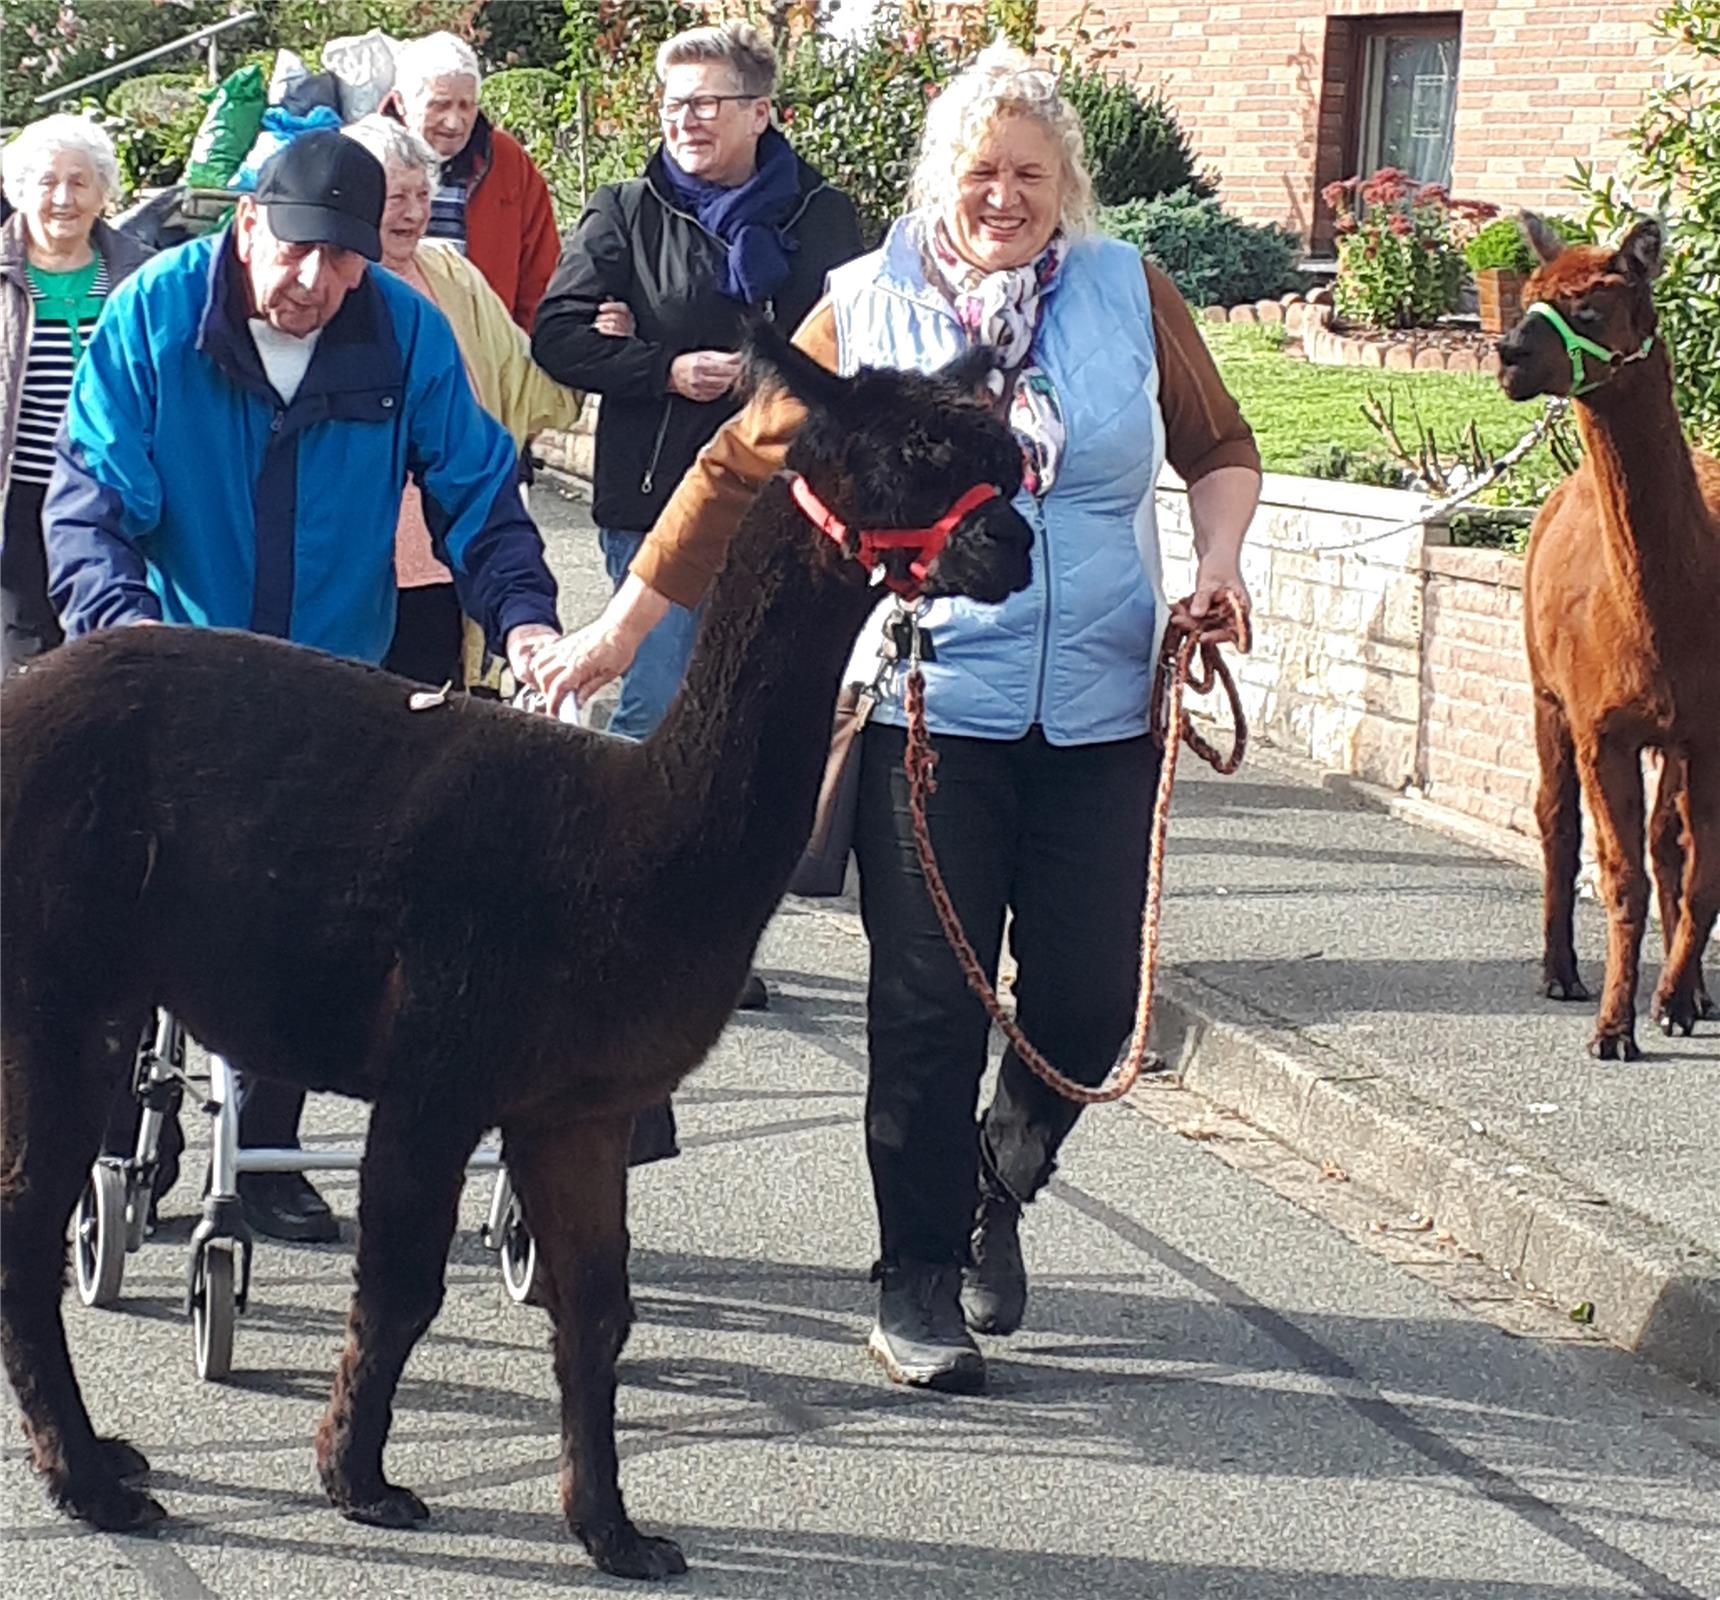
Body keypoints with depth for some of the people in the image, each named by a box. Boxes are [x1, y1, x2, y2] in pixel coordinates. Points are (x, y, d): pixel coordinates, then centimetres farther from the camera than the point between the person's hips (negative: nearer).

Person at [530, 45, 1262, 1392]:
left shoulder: (1128, 292, 6)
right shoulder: (866, 305, 1)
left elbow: (1220, 447, 16)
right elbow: (742, 470, 3)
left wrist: (1218, 568, -3)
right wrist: (623, 626, 1)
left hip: (1100, 710, 2)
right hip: (929, 704, -2)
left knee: (1089, 999, 1)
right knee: (929, 1002, -1)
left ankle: (998, 1189, 32)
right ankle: (919, 1280, 13)